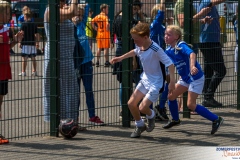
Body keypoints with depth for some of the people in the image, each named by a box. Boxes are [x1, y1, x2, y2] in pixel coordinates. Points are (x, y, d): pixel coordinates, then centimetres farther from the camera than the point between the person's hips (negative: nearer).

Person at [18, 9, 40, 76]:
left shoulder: (24, 24, -7)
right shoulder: (34, 24, 7)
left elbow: (22, 33, -13)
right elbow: (37, 35, 7)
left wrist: (20, 42, -8)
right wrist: (37, 42, 16)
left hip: (25, 43, -4)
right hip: (32, 44, 4)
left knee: (24, 58, -1)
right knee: (33, 58, 9)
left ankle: (23, 72, 0)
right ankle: (34, 71, 11)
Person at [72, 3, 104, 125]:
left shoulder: (82, 25, 4)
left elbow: (86, 7, 7)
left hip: (86, 62, 4)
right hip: (75, 64, -4)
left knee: (89, 90, 10)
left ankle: (92, 116, 16)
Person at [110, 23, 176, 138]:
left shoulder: (155, 49, -27)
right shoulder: (139, 46, -5)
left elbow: (169, 64, -25)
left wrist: (172, 82, -30)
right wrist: (121, 58, 21)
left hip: (155, 82, -8)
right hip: (144, 79, 8)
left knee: (143, 107, -15)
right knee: (131, 103, 4)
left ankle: (151, 116, 20)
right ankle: (139, 126, 26)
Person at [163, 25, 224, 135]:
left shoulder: (181, 46, -21)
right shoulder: (168, 50, 3)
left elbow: (192, 54, -40)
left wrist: (192, 66, -57)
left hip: (196, 78, -8)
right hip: (185, 78, 8)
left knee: (191, 105, -11)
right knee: (171, 96, 8)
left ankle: (216, 119, -2)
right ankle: (175, 120, 30)